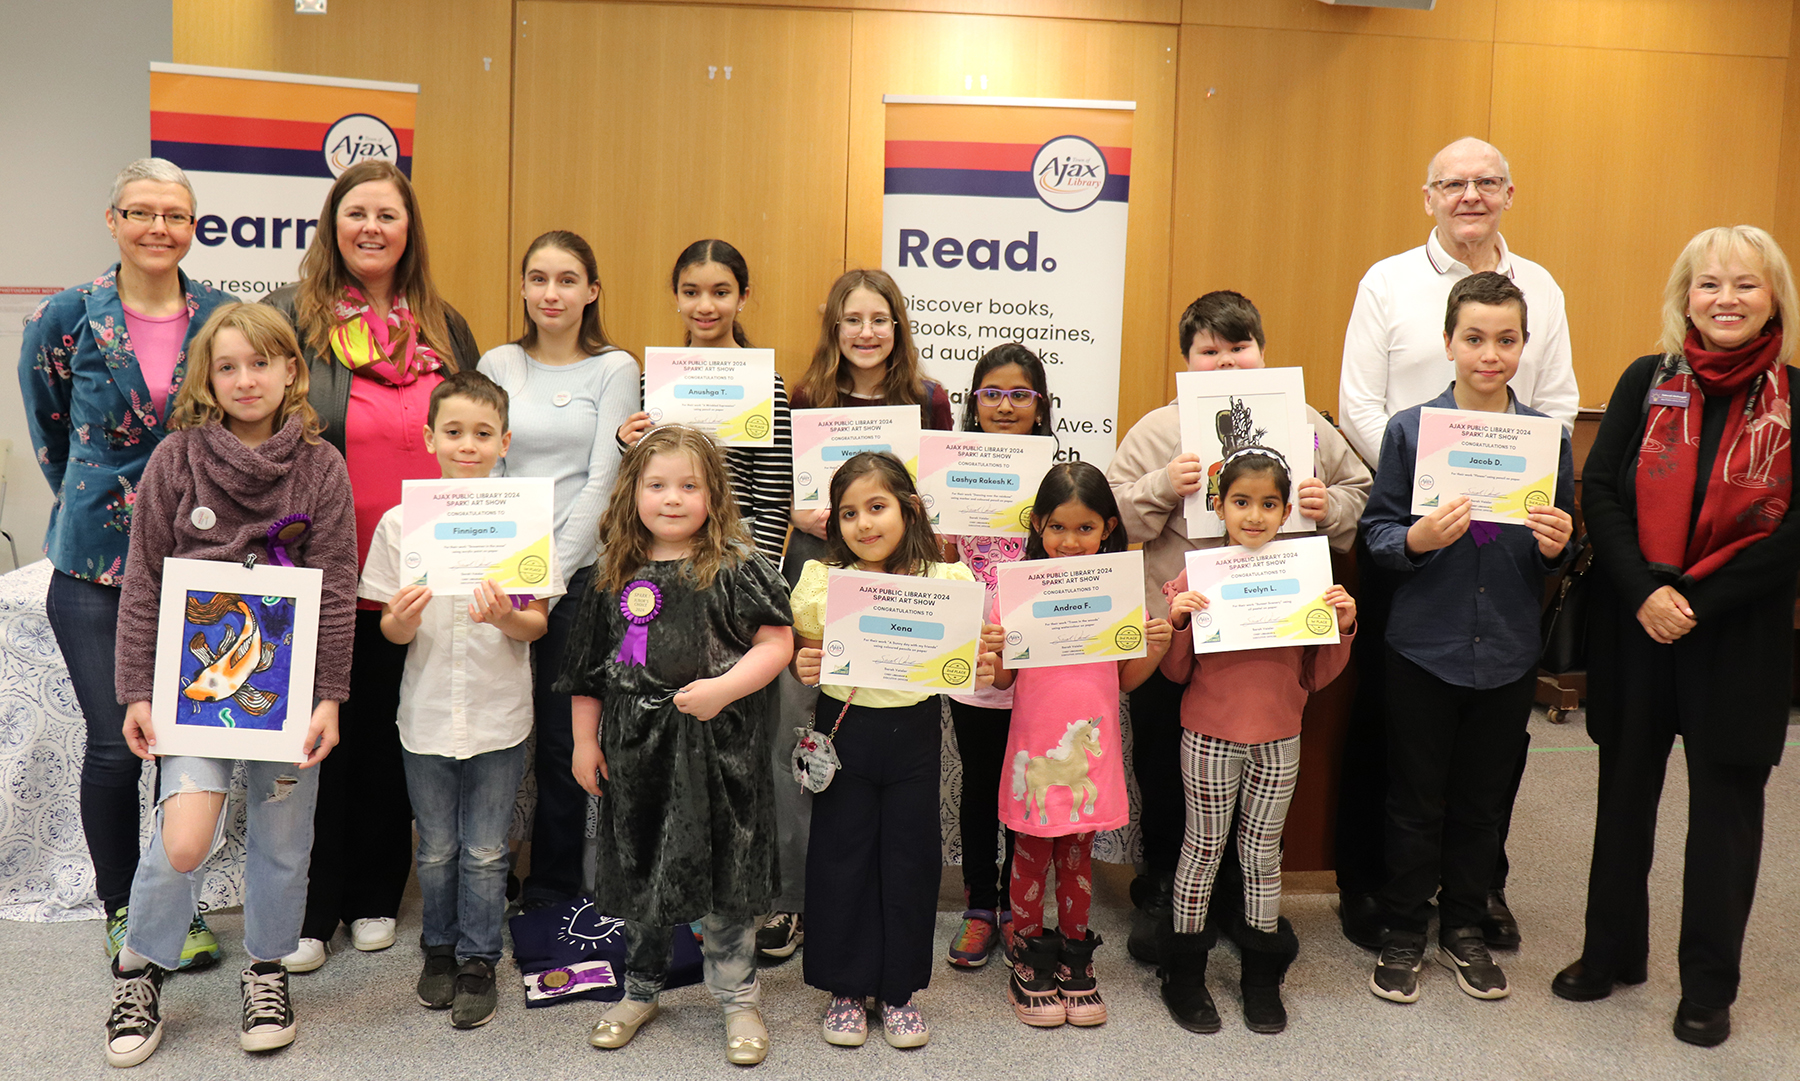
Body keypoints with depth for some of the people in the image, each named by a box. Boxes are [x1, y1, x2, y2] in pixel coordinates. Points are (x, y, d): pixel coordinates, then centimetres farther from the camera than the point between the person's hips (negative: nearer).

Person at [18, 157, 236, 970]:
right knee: (115, 744, 1)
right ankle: (119, 908, 22)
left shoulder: (223, 318, 1)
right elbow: (50, 431, 12)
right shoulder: (67, 318, -2)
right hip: (97, 564, -1)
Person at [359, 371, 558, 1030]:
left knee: (485, 851, 8)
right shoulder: (400, 522, -3)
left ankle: (478, 963, 25)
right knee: (436, 850, 15)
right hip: (427, 713, 1)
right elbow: (391, 633, 0)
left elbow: (538, 625, -4)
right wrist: (402, 621, -22)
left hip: (498, 715, -1)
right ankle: (438, 951, 35)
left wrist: (506, 618, -24)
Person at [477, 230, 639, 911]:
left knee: (563, 736, 3)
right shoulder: (497, 364, 9)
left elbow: (601, 480, -5)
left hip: (579, 571, -2)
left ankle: (551, 894, 17)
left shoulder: (614, 369, 1)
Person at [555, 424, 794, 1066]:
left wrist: (722, 688, -20)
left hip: (716, 749, -4)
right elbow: (589, 670, 12)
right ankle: (641, 991, 35)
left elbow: (778, 644, -9)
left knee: (723, 880, 4)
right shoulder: (616, 578, 6)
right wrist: (584, 741, 10)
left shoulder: (735, 568, -6)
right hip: (636, 751, 4)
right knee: (638, 878, 16)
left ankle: (738, 1001, 21)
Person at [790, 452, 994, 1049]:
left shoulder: (945, 581, -4)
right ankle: (846, 988, 24)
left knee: (910, 859, 9)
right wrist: (801, 669, -16)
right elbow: (801, 656, 5)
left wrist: (981, 672, -15)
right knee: (840, 858, 7)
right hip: (845, 729, 0)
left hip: (914, 735, 0)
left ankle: (899, 990, 26)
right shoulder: (821, 580, -3)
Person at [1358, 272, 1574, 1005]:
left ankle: (1464, 930, 32)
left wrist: (1557, 546, -14)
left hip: (1508, 651, 2)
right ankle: (1403, 935, 24)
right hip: (1425, 644, -2)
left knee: (1483, 800, 15)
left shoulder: (1547, 436, 2)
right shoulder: (1409, 429, -5)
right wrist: (1417, 539, -23)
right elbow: (1376, 530, -3)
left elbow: (1556, 556, 8)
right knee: (1416, 799, 8)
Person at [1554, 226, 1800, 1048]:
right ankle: (1612, 951, 29)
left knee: (1725, 798, 7)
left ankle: (1709, 983, 22)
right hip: (1633, 621, 2)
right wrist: (1643, 593, -15)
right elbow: (1598, 489, -4)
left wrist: (1699, 602, -14)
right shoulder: (1646, 381, 1)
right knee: (1625, 786, 12)